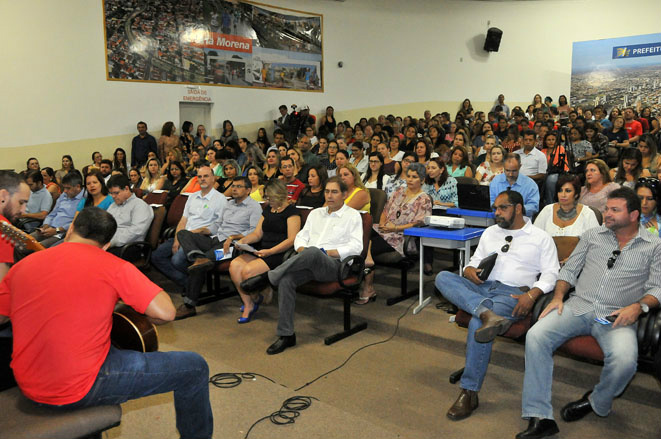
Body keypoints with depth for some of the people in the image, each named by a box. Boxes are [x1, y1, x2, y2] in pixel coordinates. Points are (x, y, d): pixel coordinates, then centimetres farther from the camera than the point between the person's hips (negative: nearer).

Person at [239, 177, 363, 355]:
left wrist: (327, 252, -10)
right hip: (309, 261, 5)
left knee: (313, 251, -40)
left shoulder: (353, 216, 10)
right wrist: (301, 249, -3)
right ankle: (286, 335, -23)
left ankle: (267, 278, -29)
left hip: (332, 264, -4)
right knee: (286, 279, -29)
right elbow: (301, 237, 21)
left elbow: (356, 247, -2)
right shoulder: (316, 213, 27)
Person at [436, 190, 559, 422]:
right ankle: (488, 314, -44)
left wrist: (531, 294, -18)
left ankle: (469, 393, -26)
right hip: (480, 288, 5)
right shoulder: (490, 232, 26)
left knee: (477, 323, -34)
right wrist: (470, 272, -1)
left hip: (512, 293, -5)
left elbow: (550, 274, 1)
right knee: (443, 277, -24)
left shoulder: (541, 238, 10)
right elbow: (474, 261, 24)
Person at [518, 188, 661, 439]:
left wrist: (639, 306, -15)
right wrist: (558, 297, 1)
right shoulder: (592, 236, 16)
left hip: (617, 317, -2)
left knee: (624, 360, -34)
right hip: (578, 306, 2)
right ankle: (540, 418, -19)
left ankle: (596, 402, 2)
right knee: (535, 337, -24)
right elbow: (569, 270, 17)